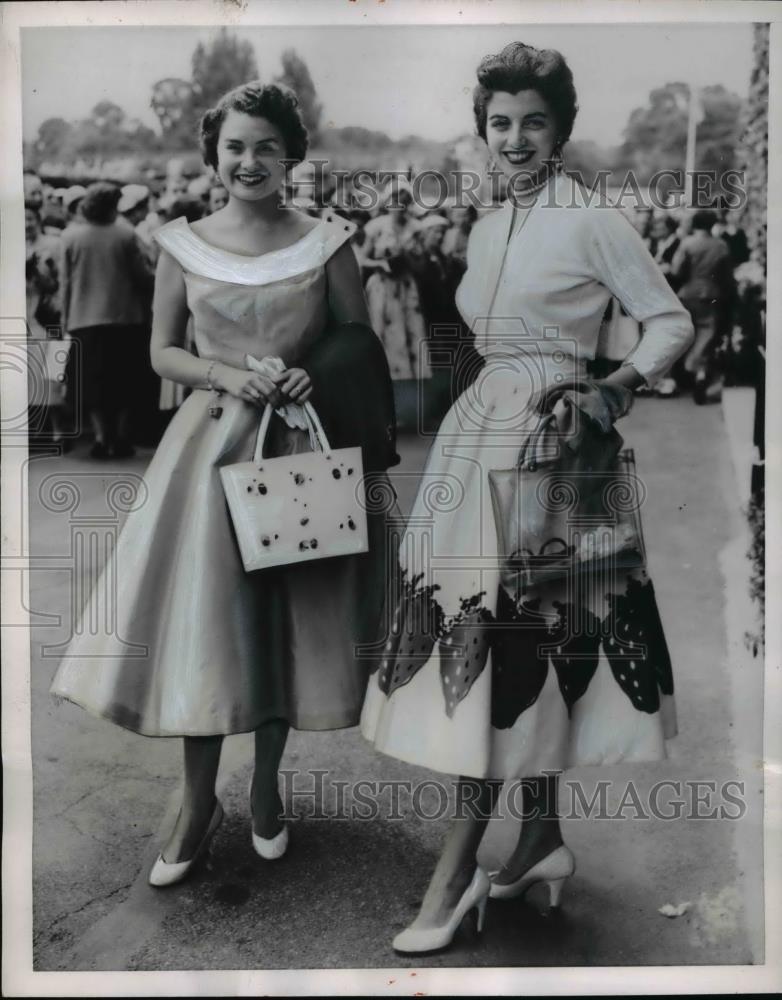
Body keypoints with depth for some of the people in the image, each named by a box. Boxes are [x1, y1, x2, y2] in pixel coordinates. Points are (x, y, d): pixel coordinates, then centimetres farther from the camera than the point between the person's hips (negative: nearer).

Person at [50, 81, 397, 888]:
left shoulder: (327, 244, 0)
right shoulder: (182, 245, 3)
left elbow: (363, 355, 6)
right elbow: (162, 352, 7)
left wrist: (316, 378, -14)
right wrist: (228, 376, -11)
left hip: (300, 449, 0)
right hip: (209, 444, 1)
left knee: (286, 621, 7)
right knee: (198, 618, 1)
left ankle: (266, 788, 29)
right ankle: (198, 803, 19)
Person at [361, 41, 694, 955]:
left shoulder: (594, 225, -3)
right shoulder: (484, 231, 16)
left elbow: (673, 322, -3)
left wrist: (616, 386, -18)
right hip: (480, 430, 7)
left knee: (508, 624, -9)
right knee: (508, 634, 6)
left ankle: (459, 863, -1)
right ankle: (541, 836, 19)